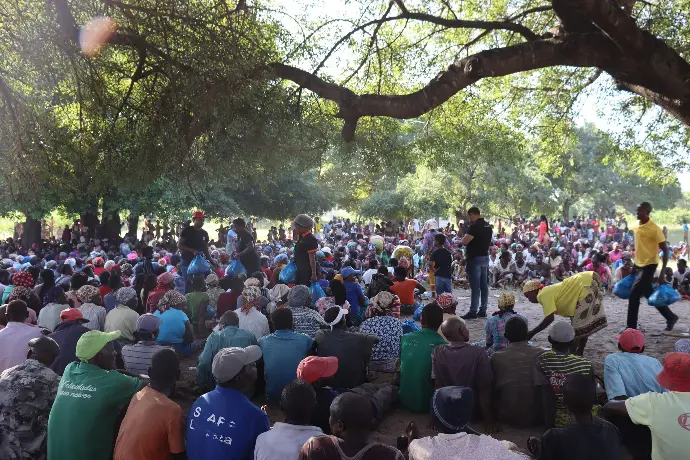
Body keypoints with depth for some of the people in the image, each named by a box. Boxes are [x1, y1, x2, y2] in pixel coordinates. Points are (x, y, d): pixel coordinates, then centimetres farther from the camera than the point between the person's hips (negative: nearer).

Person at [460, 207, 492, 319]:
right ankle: (483, 310, 14)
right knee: (484, 285, 9)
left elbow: (464, 241, -23)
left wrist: (463, 238, -3)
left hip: (475, 258, -9)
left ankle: (473, 312, -3)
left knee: (475, 286, -6)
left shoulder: (474, 226, -18)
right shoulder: (488, 226, 11)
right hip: (485, 257, 9)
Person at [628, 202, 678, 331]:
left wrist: (662, 274, -20)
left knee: (634, 295, -9)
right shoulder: (636, 226, 5)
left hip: (649, 265, -8)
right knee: (649, 295, 16)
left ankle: (631, 328, 1)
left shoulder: (655, 229, -18)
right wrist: (634, 265, 21)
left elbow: (666, 250, -16)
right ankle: (671, 317, 34)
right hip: (640, 265, 8)